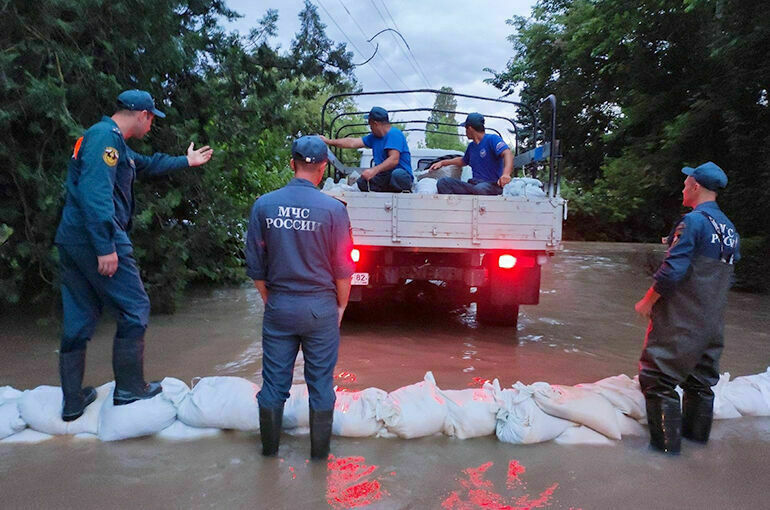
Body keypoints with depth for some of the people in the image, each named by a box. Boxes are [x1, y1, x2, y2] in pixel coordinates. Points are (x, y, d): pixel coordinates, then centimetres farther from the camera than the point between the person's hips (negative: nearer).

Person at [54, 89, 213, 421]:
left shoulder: (109, 139, 21)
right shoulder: (106, 136, -11)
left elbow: (147, 164, 37)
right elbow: (95, 192, -23)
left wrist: (186, 161, 48)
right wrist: (106, 247, -26)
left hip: (71, 241, 10)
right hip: (96, 240, -10)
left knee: (79, 319, 13)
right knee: (134, 310, 1)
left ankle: (72, 402, 21)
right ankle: (129, 390, 10)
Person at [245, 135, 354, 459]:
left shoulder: (264, 205, -4)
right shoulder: (333, 209, -11)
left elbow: (255, 265, 2)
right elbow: (343, 268, -5)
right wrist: (341, 305, 9)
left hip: (278, 308, 2)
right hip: (320, 308, -2)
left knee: (274, 381, 14)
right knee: (320, 383, 11)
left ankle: (269, 448, 30)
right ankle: (319, 451, 24)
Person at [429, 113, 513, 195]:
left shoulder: (492, 139, -4)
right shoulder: (471, 146, 22)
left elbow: (507, 153, -22)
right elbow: (463, 160, 43)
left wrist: (506, 174, -42)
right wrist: (442, 162, 34)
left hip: (492, 186, -7)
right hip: (473, 185, 7)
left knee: (479, 189, -43)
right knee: (443, 182, -11)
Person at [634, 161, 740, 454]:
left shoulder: (694, 221, -16)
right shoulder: (729, 228, 11)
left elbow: (672, 270, -22)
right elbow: (727, 278, 19)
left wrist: (647, 301, -11)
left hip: (680, 321, -9)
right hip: (712, 322, 9)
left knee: (657, 378, -1)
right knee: (700, 380, 20)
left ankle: (667, 441, 3)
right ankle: (696, 432, 32)